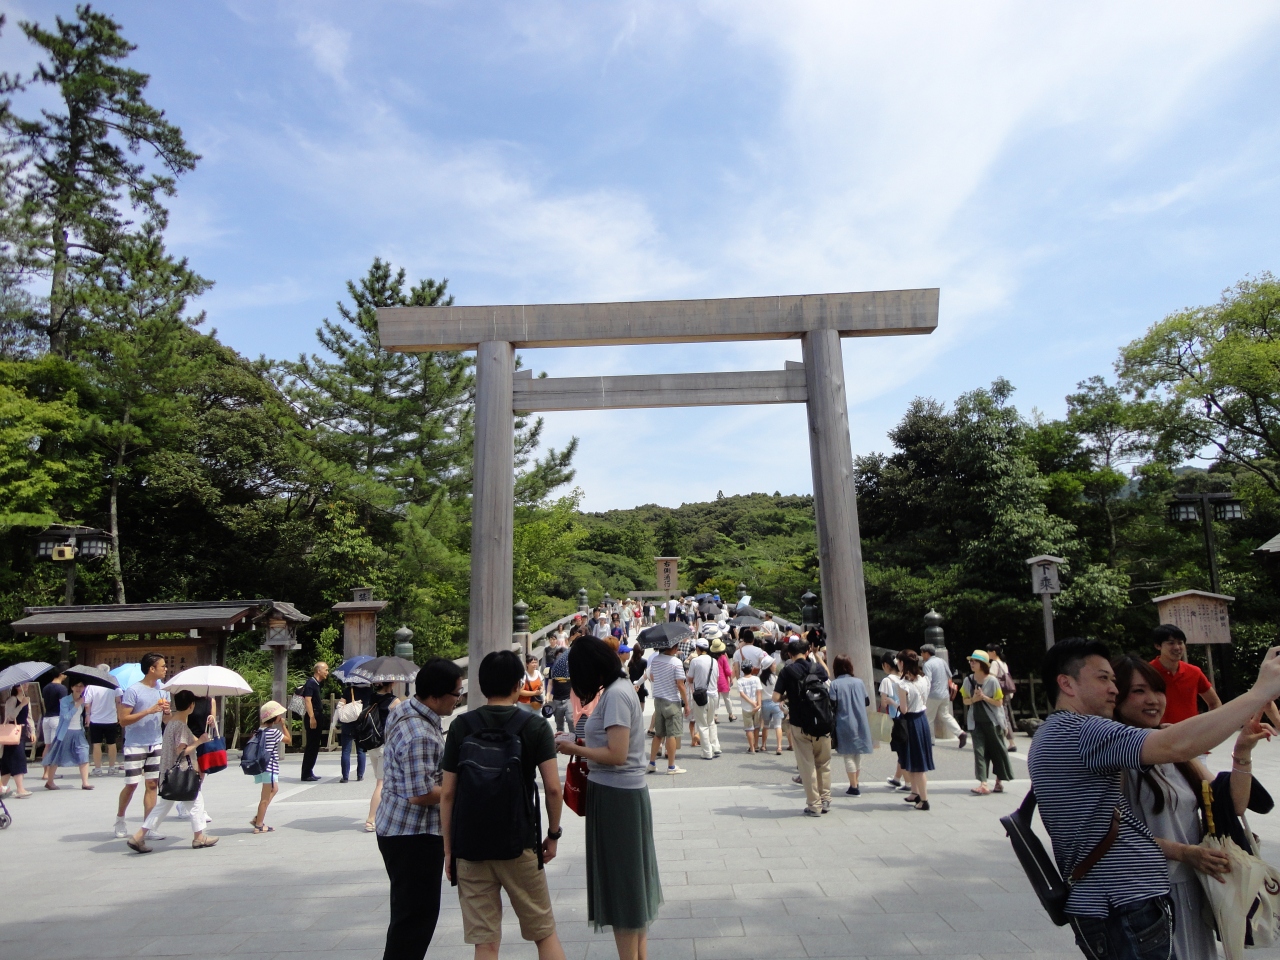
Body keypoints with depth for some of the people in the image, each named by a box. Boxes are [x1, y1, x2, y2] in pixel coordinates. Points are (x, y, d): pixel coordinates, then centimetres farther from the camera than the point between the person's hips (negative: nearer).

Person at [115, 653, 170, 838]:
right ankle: (119, 819, 27)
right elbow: (123, 720, -15)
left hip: (156, 744, 5)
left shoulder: (163, 690, 6)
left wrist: (167, 711, -9)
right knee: (132, 784, 1)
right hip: (135, 745, -5)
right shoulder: (133, 690, -12)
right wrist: (148, 711, -23)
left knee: (152, 784, 3)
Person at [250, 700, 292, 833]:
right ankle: (259, 825, 9)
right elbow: (289, 740, -7)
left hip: (263, 766, 9)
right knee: (266, 796, 1)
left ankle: (257, 818, 22)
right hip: (270, 766, -9)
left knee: (274, 789, 23)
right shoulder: (274, 732, -17)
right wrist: (283, 725, -1)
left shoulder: (261, 729, 6)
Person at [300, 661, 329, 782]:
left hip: (318, 717, 10)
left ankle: (309, 772, 20)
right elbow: (307, 700, -21)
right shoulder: (311, 683, -12)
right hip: (313, 718, -10)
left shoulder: (316, 684, 16)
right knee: (311, 746, -6)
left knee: (315, 746, 13)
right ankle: (306, 774, -1)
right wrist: (312, 717, -25)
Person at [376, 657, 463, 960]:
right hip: (414, 835, -10)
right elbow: (421, 795, -28)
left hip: (396, 827, 10)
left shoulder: (405, 707, 3)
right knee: (416, 915, 1)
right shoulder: (420, 736, -29)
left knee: (410, 910, 21)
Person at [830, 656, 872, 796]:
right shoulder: (858, 682, 2)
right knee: (858, 755, 16)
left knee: (848, 756, 4)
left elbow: (832, 705, -14)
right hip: (860, 724, 4)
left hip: (844, 725, -4)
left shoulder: (835, 684, -10)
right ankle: (855, 784, 27)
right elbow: (867, 702, 9)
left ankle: (854, 787, 7)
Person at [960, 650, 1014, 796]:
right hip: (976, 722, 3)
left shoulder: (992, 681, -11)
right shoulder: (968, 680, 0)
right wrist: (974, 699, -13)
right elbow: (965, 701, 8)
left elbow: (999, 702, -9)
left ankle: (999, 781, 25)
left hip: (992, 722, -3)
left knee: (997, 750, 8)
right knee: (979, 751, -5)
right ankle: (983, 784, -8)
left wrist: (984, 697, -21)